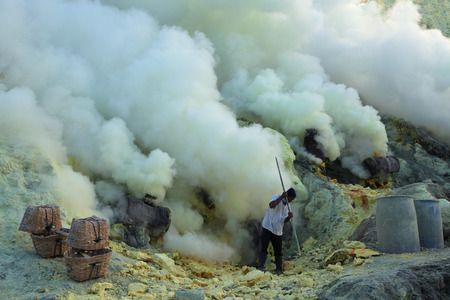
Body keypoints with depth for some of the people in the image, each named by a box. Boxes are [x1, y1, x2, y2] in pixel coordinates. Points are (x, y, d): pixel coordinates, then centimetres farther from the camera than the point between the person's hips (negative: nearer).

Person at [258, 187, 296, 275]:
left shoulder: (287, 206, 11)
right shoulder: (276, 197, -5)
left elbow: (285, 221, 2)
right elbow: (271, 205, -27)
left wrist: (289, 217, -19)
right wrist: (281, 197, -33)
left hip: (278, 231, 5)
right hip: (267, 228, -5)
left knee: (278, 251, 6)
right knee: (263, 248, -13)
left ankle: (279, 270, 15)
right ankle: (261, 267, -14)